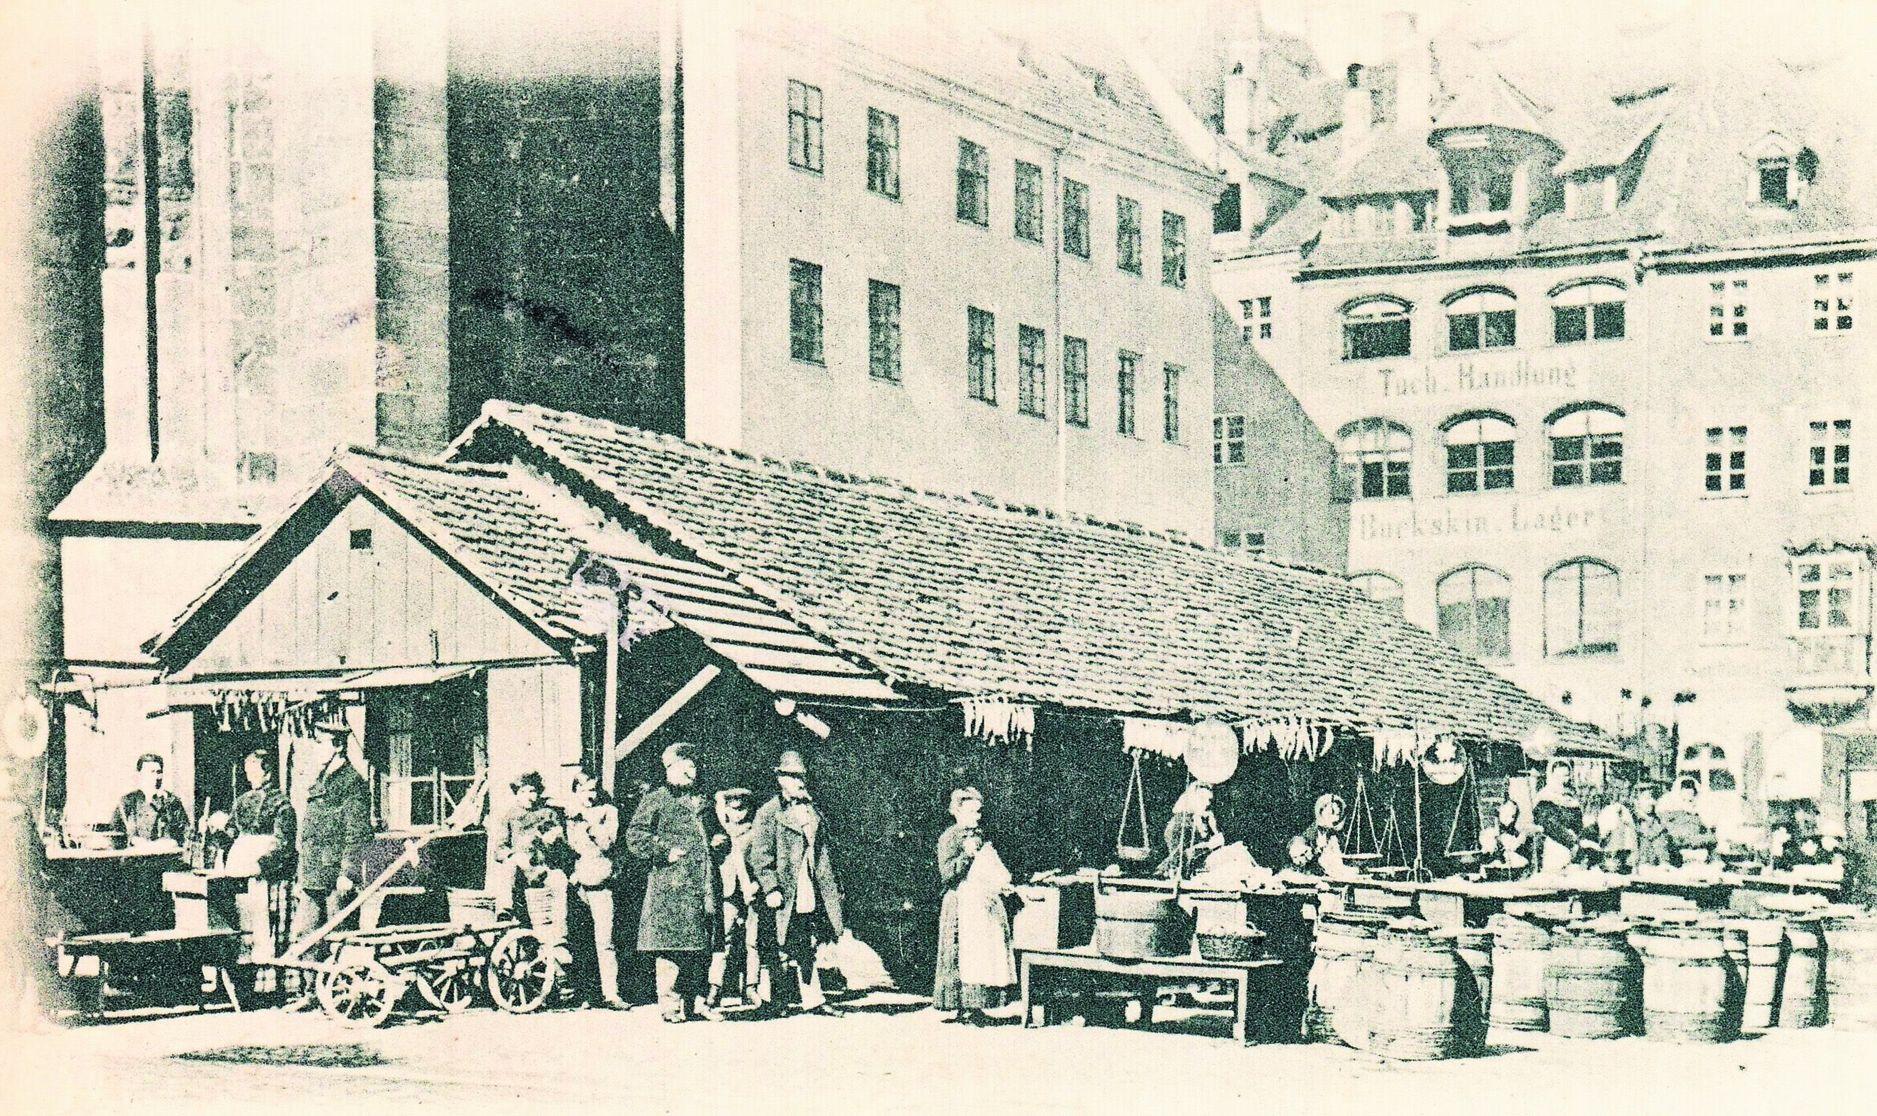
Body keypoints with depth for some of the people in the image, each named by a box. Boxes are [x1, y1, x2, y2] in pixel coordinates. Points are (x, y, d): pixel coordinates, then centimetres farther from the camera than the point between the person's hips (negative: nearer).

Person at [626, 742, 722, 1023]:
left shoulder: (701, 801, 20)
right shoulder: (656, 800, 1)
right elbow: (635, 836, -7)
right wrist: (665, 851, -14)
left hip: (703, 885, 6)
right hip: (670, 885, -6)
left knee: (702, 947, 7)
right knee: (671, 946, -8)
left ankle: (697, 1000, 14)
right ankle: (670, 1004, -4)